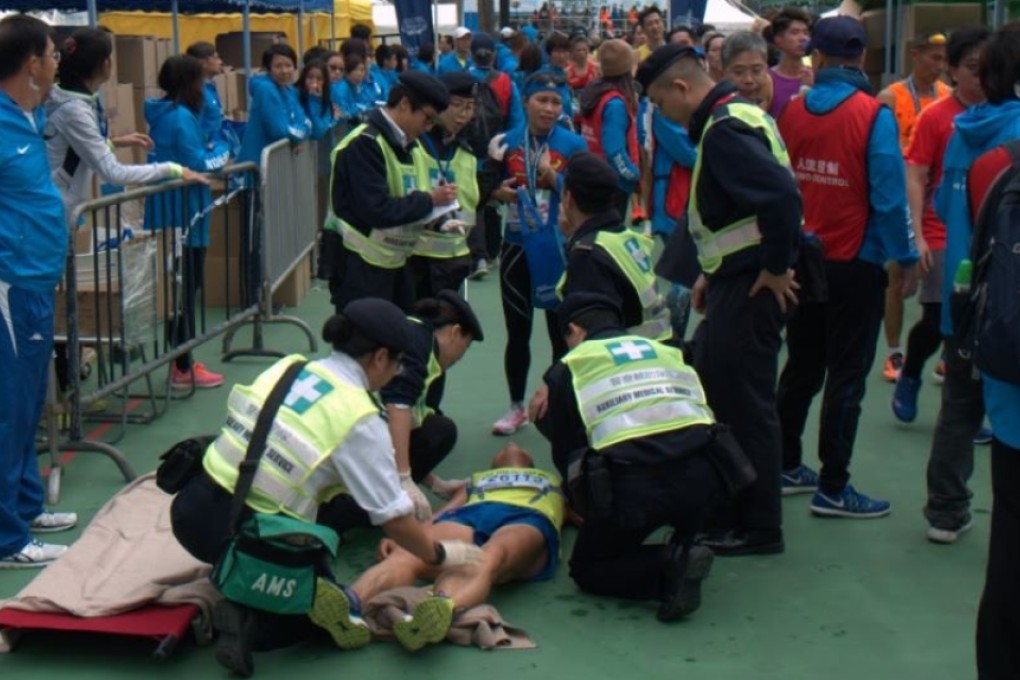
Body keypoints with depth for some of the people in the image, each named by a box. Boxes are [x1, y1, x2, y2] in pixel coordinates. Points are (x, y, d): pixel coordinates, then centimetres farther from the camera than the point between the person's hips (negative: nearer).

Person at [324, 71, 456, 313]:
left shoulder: (405, 144, 12)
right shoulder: (365, 143, -18)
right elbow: (377, 210, -26)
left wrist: (436, 217, 0)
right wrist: (429, 200, -18)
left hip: (394, 261, 9)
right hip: (360, 265, -9)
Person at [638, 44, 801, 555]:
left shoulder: (725, 129, -20)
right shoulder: (732, 116, 13)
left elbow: (782, 196, -32)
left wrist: (775, 268, -21)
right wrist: (714, 271, 18)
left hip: (752, 285, -11)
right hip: (736, 279, 11)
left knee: (746, 403, -1)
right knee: (711, 391, 18)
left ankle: (759, 527, 10)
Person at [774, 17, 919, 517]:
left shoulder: (793, 111, -1)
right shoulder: (873, 115, -14)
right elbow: (888, 194, -16)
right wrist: (905, 257, -5)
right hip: (855, 263, -5)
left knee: (801, 368, 18)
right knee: (847, 376, 3)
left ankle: (786, 467, 26)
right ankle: (832, 488, 7)